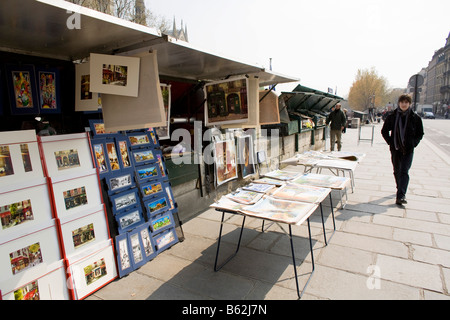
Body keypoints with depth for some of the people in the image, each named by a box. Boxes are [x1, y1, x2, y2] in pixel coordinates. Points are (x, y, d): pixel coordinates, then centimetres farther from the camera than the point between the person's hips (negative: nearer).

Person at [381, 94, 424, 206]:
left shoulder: (415, 118, 0)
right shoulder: (392, 116, 1)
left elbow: (420, 134, 10)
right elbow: (384, 131, 10)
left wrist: (413, 144, -3)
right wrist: (390, 142, 0)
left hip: (408, 150, -2)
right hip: (395, 148, 2)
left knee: (404, 172, -10)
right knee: (397, 171, 13)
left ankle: (400, 196, -14)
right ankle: (401, 190, 33)